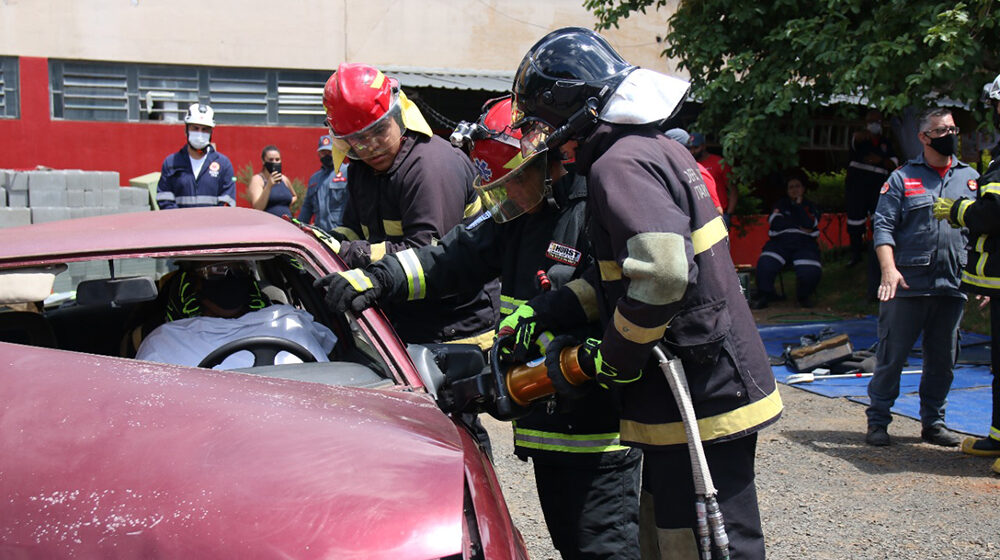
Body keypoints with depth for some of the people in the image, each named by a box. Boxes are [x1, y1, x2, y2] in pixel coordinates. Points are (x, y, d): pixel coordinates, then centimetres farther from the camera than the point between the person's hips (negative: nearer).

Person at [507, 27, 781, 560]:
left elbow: (662, 274, -31)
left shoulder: (621, 165, -17)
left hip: (700, 397, -10)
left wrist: (612, 358, -16)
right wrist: (543, 310, 8)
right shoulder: (655, 148, 15)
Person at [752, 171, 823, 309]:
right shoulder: (781, 204, 20)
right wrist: (799, 226, 0)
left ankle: (803, 296, 4)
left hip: (804, 244, 0)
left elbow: (809, 224, -3)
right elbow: (775, 223, 1)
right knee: (765, 264, -30)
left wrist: (798, 205, 1)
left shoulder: (810, 207, 18)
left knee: (811, 272, -27)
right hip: (780, 242, 0)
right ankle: (764, 296, -10)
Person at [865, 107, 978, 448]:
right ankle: (878, 421, 10)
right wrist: (889, 269, -17)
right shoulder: (902, 178, 3)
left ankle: (933, 422, 22)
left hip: (952, 287, 4)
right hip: (907, 286, -3)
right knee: (891, 356, 0)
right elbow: (883, 226, -3)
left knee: (943, 359, 10)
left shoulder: (971, 178, 13)